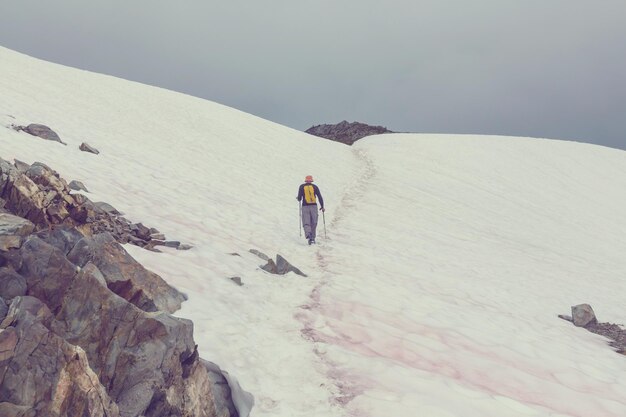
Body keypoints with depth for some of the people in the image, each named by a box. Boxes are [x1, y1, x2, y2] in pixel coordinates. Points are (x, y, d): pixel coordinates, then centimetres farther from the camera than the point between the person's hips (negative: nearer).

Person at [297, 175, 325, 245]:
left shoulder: (302, 187, 2)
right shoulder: (315, 187, 4)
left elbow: (299, 198, 1)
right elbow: (320, 197, 0)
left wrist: (298, 198, 26)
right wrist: (322, 207, 9)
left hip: (305, 207, -1)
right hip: (314, 206, 1)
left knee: (306, 223, -3)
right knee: (313, 223, 14)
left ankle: (308, 234, -30)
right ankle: (312, 238, 17)